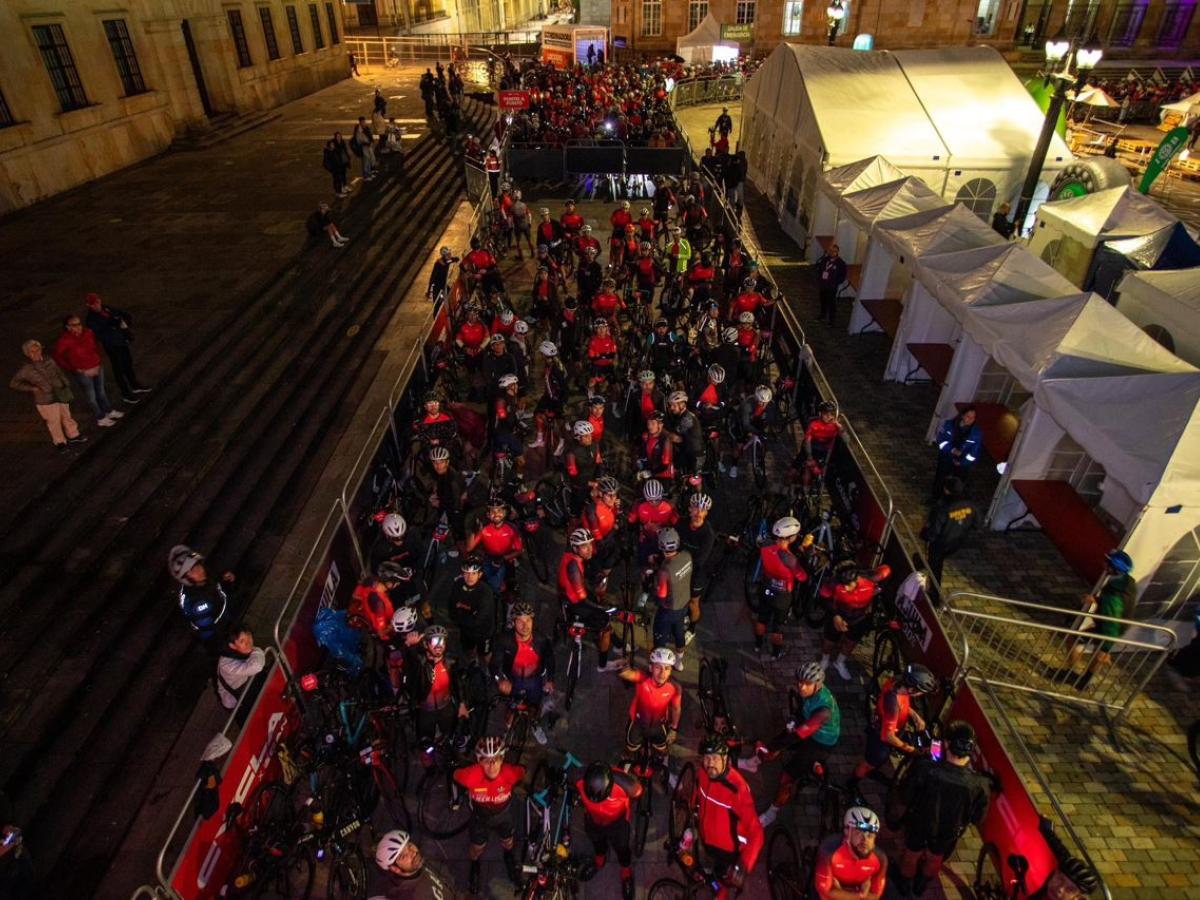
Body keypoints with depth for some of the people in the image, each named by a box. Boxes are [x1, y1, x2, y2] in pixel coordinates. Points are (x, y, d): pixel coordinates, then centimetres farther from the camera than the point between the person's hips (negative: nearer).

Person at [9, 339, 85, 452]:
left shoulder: (49, 361, -3)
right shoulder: (26, 369, -12)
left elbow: (60, 374, 10)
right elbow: (13, 383, -3)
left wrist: (66, 386, 5)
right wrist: (32, 388, -11)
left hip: (61, 396, 4)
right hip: (45, 400, -4)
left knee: (66, 417, 18)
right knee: (54, 421, 6)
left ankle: (73, 435, 37)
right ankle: (60, 442, 23)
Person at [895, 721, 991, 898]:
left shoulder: (924, 768, -38)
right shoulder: (979, 784, -34)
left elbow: (906, 796, -20)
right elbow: (977, 818, -14)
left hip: (918, 825, -1)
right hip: (948, 834, 1)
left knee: (911, 855, 32)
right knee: (935, 858, 35)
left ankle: (905, 884, 57)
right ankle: (920, 886, 60)